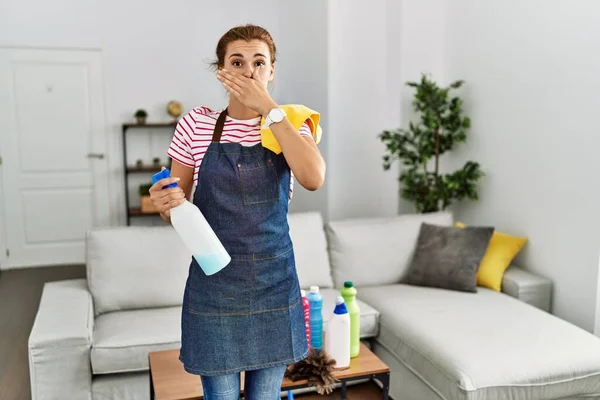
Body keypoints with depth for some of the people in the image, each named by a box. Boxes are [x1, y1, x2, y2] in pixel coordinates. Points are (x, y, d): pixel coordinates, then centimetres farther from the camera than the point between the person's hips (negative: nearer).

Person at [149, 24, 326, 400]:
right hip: (214, 285, -1)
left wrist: (268, 108, -22)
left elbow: (313, 178, -22)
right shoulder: (196, 123, -2)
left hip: (274, 284, 1)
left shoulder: (292, 125, 0)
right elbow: (176, 206, 5)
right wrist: (166, 204, -19)